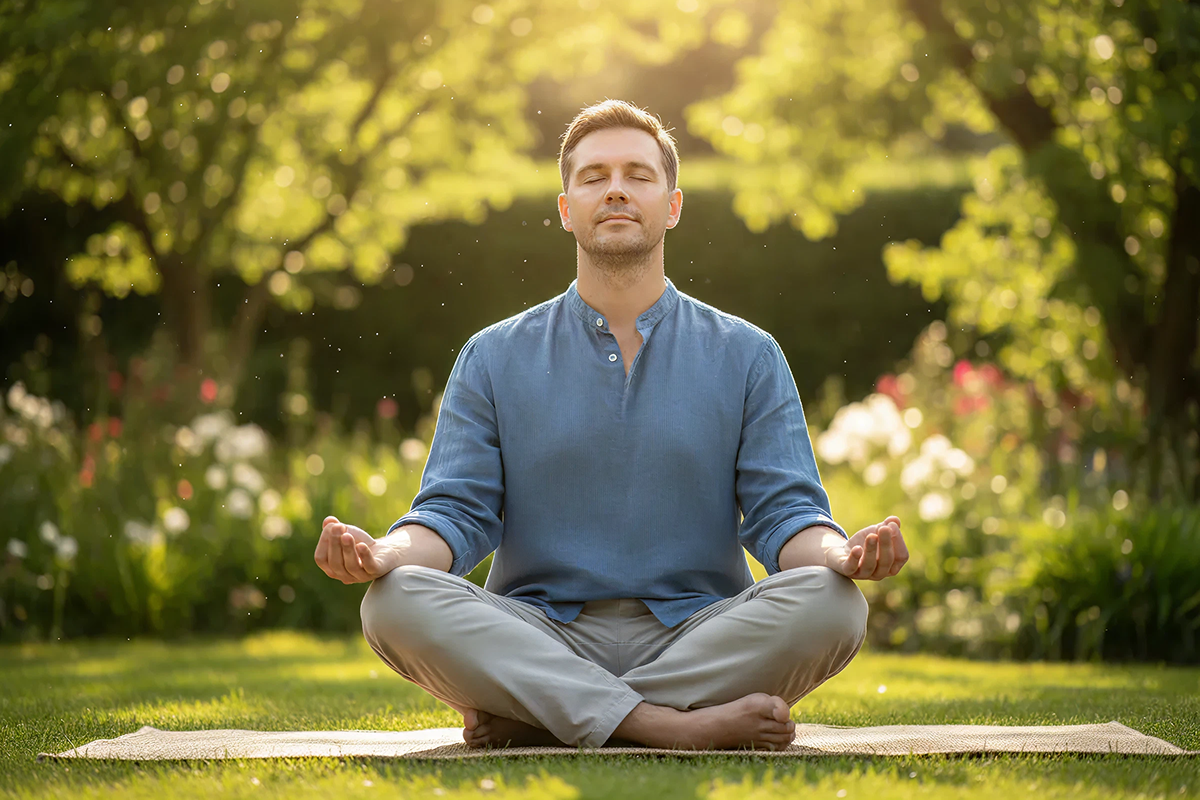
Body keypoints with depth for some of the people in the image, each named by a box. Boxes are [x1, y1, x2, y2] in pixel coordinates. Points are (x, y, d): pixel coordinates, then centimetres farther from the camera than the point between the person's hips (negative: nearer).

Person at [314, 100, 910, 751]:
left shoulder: (747, 357, 11)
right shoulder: (494, 359, 12)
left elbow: (784, 512, 3)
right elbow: (457, 511, 4)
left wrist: (843, 553, -21)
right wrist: (383, 552, -19)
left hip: (697, 639, 1)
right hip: (534, 639, 0)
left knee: (830, 603, -29)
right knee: (397, 600, -28)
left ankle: (530, 718, -24)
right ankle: (671, 726, -33)